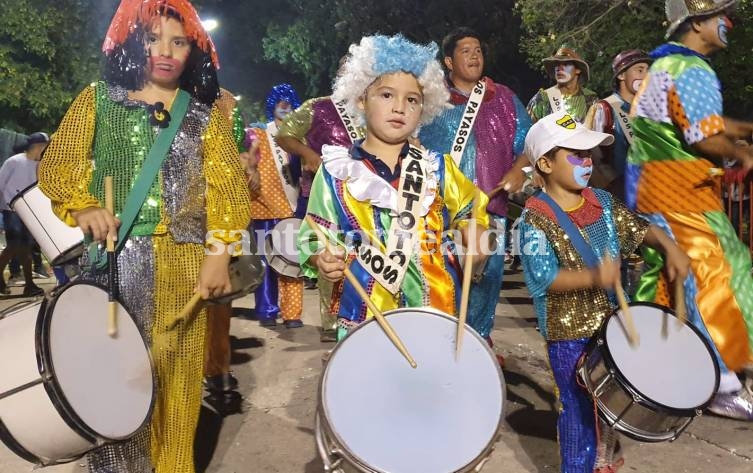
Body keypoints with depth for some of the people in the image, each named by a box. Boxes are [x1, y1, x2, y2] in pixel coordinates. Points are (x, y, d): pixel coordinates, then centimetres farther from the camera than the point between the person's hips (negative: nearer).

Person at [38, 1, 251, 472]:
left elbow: (226, 180, 0)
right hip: (114, 257, 0)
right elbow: (57, 164, 7)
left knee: (176, 373, 7)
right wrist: (84, 206, -15)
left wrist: (219, 252, -12)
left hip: (184, 261, 0)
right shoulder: (98, 98, 9)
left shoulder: (206, 109, 8)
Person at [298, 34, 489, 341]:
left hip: (437, 312, 2)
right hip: (362, 317, -2)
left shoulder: (438, 167, 6)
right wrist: (323, 260, -19)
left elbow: (471, 210, 16)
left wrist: (475, 241, -4)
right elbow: (315, 238, 2)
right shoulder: (337, 170, -1)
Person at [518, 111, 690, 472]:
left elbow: (639, 228, 14)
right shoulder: (536, 218, -19)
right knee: (579, 411, 5)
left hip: (611, 322, 7)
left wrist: (670, 248, -4)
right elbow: (543, 277, -27)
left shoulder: (604, 203, 2)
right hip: (568, 333, -7)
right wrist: (592, 278, -40)